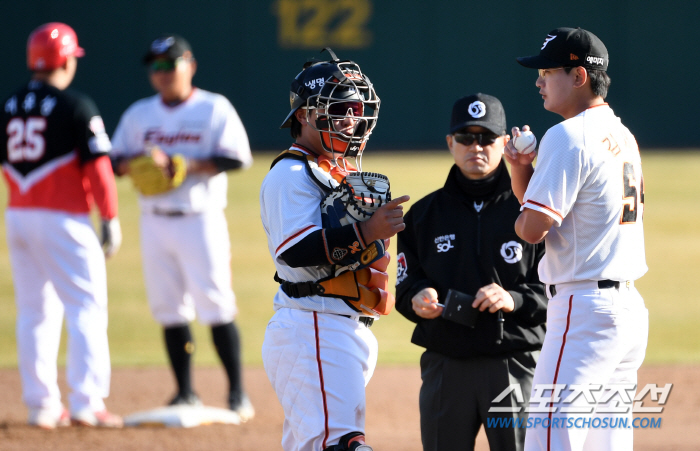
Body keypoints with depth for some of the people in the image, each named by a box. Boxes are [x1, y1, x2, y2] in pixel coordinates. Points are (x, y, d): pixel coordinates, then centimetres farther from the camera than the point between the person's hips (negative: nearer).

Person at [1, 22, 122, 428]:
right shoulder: (76, 106, -10)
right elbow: (98, 166, -13)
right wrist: (110, 220, -8)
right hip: (63, 219, -6)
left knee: (34, 312, 12)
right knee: (87, 308, -3)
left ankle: (41, 405, 12)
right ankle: (86, 402, -11)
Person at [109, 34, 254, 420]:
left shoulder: (215, 109, -1)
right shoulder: (138, 114, 13)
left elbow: (238, 157, -9)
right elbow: (115, 162, 12)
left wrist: (188, 164, -19)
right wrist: (139, 162, -10)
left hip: (201, 219, -4)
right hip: (155, 224, 4)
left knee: (216, 307, -9)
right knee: (169, 309, 4)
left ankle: (237, 393, -4)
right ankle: (185, 394, 11)